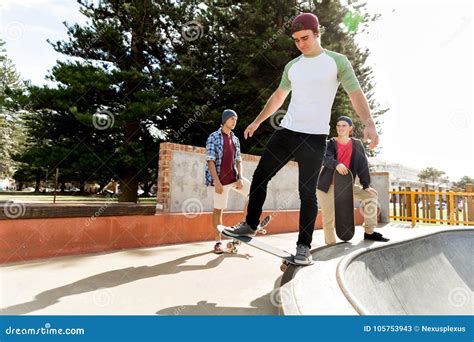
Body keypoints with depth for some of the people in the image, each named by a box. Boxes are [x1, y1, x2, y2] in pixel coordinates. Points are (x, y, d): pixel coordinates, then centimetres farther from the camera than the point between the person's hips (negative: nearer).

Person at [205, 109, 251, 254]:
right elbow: (210, 160, -12)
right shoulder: (213, 137, -6)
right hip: (220, 179, -6)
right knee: (218, 209, 1)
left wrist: (240, 178, -2)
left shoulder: (235, 139, 12)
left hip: (234, 177, 6)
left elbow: (238, 160, 12)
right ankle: (218, 241, 12)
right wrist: (216, 182, -19)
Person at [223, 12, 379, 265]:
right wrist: (257, 122, 26)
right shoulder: (292, 66, 15)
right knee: (259, 177, 4)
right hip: (285, 132, 5)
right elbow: (278, 96, 25)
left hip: (314, 137, -5)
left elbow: (356, 94, -6)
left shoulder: (337, 61, 2)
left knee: (307, 193, -3)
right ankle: (250, 225, 20)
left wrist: (369, 124, -23)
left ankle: (304, 247, 8)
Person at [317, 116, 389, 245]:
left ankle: (369, 232, 3)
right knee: (328, 218, -5)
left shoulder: (357, 144, 6)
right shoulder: (330, 144, -1)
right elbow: (326, 158, -21)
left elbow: (363, 165, 1)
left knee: (371, 194, -6)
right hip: (328, 186, -3)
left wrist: (366, 185, -7)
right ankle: (331, 244, 12)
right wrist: (336, 164, -42)